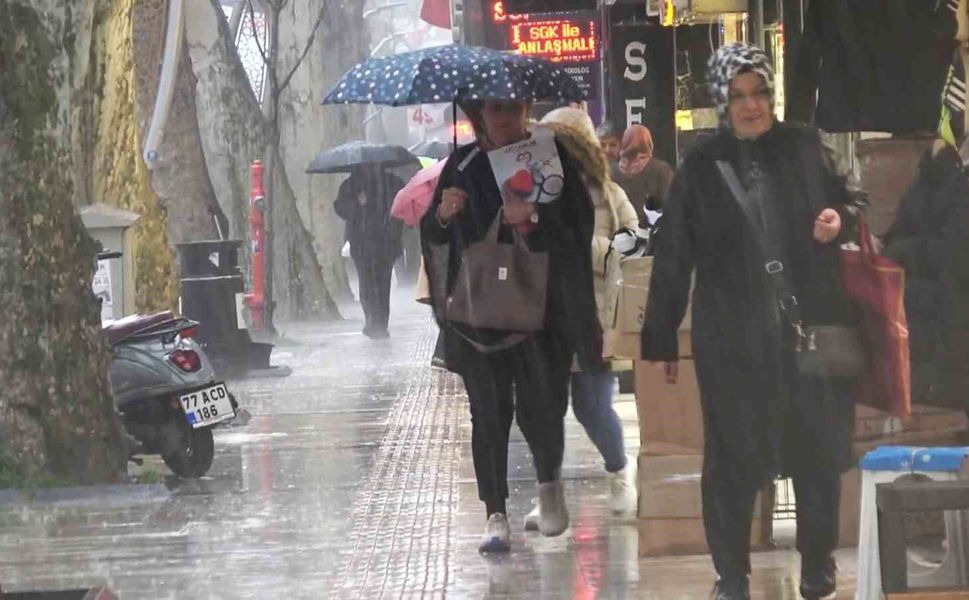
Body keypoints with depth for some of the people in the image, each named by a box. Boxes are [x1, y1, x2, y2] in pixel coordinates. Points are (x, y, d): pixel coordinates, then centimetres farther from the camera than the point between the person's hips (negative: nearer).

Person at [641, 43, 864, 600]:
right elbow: (672, 259, 1)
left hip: (811, 326, 1)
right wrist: (661, 340, 1)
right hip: (733, 338, -1)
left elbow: (848, 205, 16)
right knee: (733, 455, 1)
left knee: (818, 449, 7)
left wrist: (840, 220, -9)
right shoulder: (701, 167, 0)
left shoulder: (804, 147, 4)